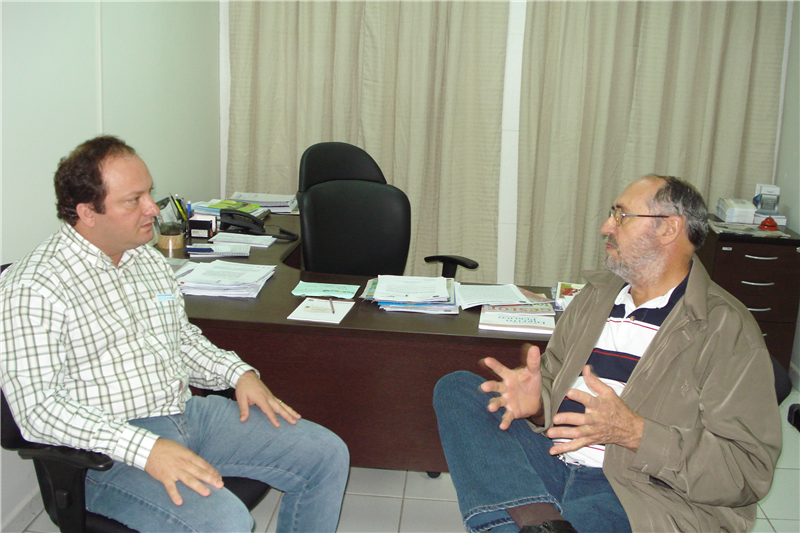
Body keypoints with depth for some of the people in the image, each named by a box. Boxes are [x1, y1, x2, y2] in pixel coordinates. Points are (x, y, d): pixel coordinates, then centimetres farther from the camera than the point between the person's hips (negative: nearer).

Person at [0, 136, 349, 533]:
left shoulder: (149, 259, 12)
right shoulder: (32, 288, -14)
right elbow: (36, 409, -20)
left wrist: (239, 373, 4)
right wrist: (145, 449, -29)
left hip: (188, 412, 8)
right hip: (108, 452, -7)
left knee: (326, 455, 0)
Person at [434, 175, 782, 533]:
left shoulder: (727, 328, -3)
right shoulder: (593, 296, 18)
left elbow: (750, 470, -9)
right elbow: (553, 381, 21)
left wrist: (634, 432, -21)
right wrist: (537, 401, -4)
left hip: (643, 494, -8)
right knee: (456, 388, -13)